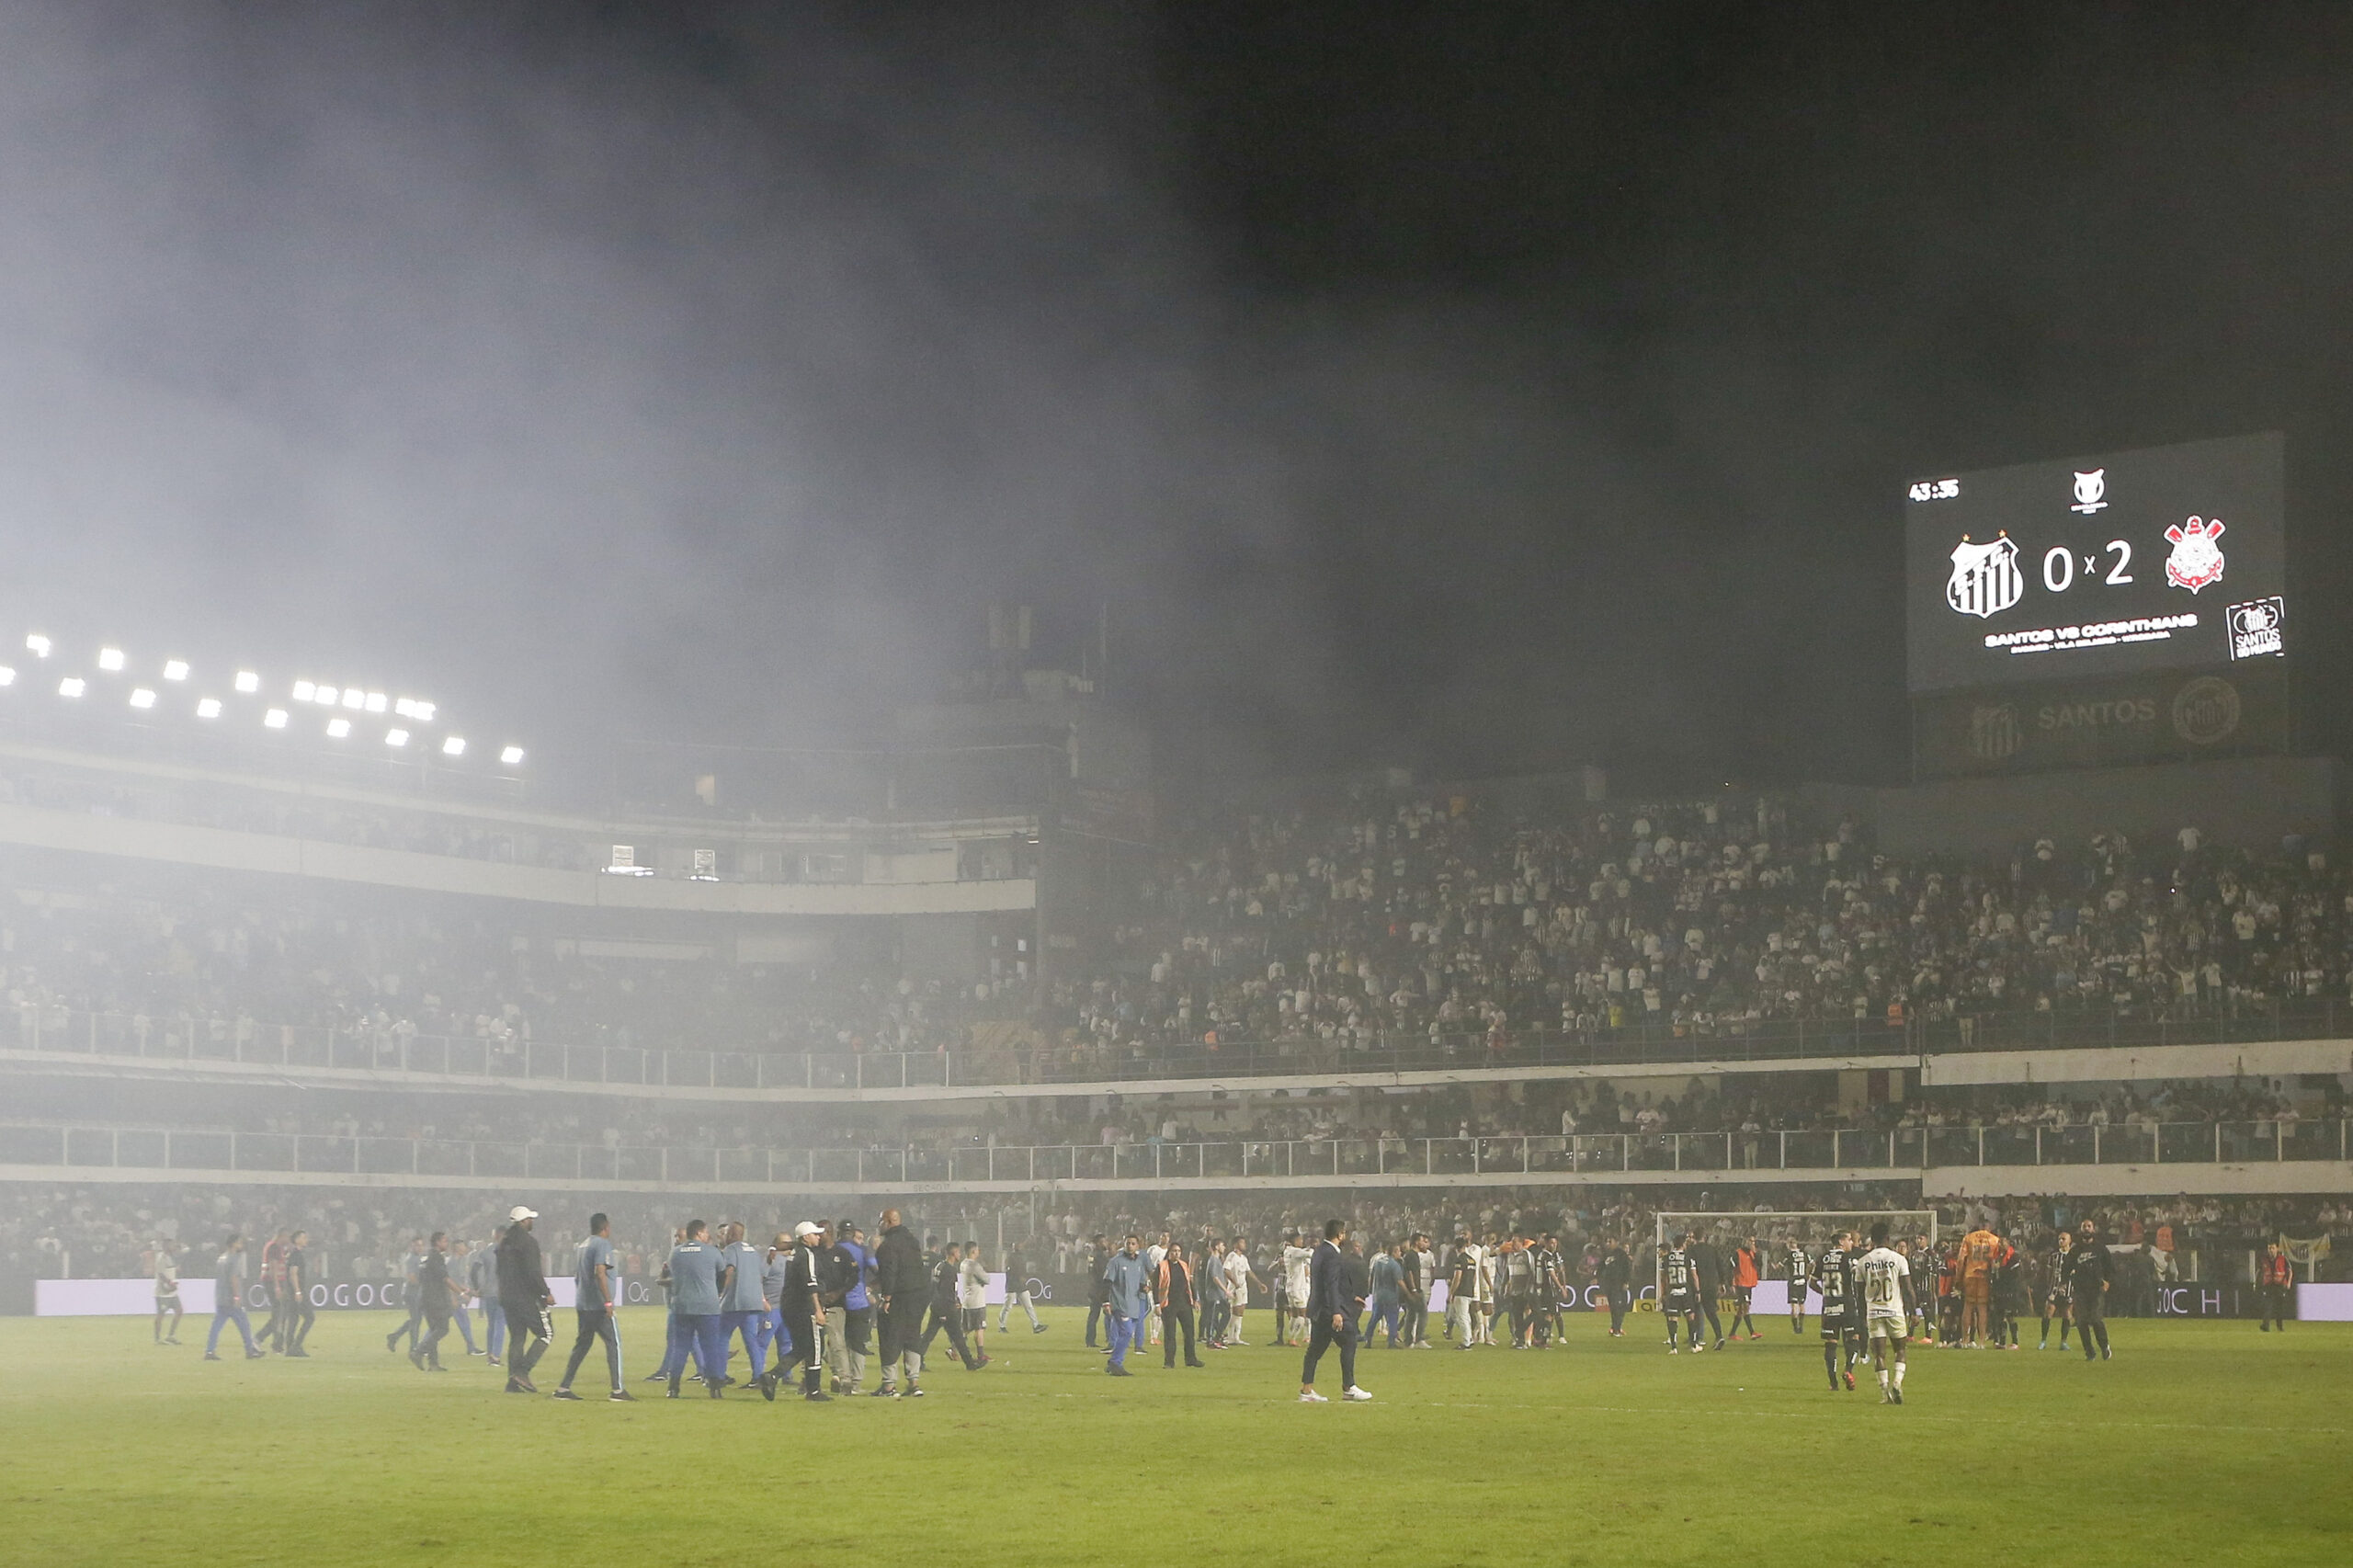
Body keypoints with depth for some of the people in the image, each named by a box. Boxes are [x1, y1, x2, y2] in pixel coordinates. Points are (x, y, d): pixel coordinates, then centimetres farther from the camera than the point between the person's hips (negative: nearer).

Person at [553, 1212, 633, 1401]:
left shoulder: (583, 1246, 17)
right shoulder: (602, 1244, -9)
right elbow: (600, 1273, -20)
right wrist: (608, 1301, -23)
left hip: (582, 1305, 9)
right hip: (599, 1305, -9)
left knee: (582, 1345, 14)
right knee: (613, 1343, -5)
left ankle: (564, 1388, 11)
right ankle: (618, 1390, -10)